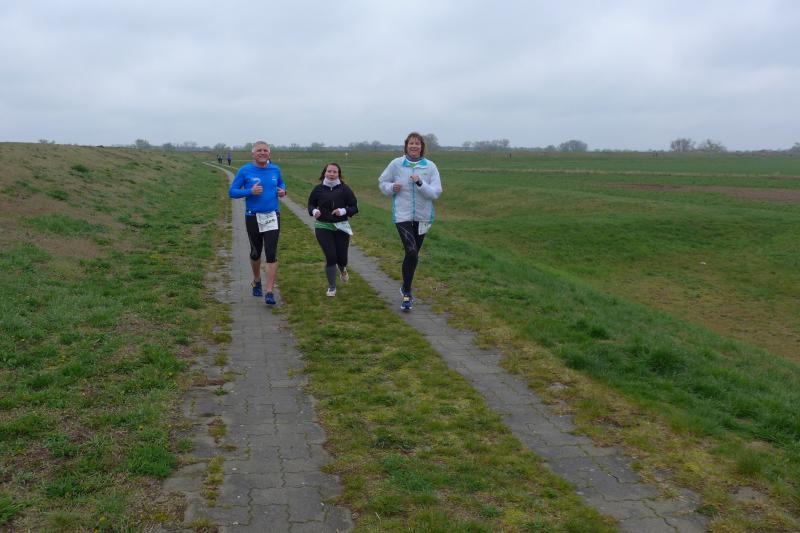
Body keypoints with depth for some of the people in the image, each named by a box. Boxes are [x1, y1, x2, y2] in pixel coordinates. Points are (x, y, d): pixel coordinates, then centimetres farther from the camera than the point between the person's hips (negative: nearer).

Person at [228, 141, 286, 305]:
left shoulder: (275, 169, 4)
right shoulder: (245, 170, -5)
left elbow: (281, 183, 23)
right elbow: (232, 192, -3)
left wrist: (282, 190, -1)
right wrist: (250, 191, -19)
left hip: (272, 217, 1)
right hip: (253, 218, -1)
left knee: (271, 254, -9)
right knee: (256, 253, 14)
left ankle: (270, 292, -8)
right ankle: (257, 281, 41)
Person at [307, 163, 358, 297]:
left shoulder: (345, 189, -3)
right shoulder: (318, 189, 0)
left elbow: (354, 208, -1)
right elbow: (311, 204, 11)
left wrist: (343, 211, -20)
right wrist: (314, 211, -11)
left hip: (341, 227, 0)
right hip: (323, 227, 0)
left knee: (342, 257, 3)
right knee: (330, 256, -8)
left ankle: (342, 269, 44)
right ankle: (332, 287, 10)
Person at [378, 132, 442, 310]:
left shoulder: (430, 166, -4)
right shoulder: (396, 164, -5)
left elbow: (436, 192, -10)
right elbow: (382, 182, 9)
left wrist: (420, 183, -24)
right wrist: (392, 187, -12)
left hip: (422, 216, 3)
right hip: (402, 215, -3)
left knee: (414, 253, 15)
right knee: (411, 252, -17)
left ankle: (406, 287, 36)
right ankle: (407, 294, -5)